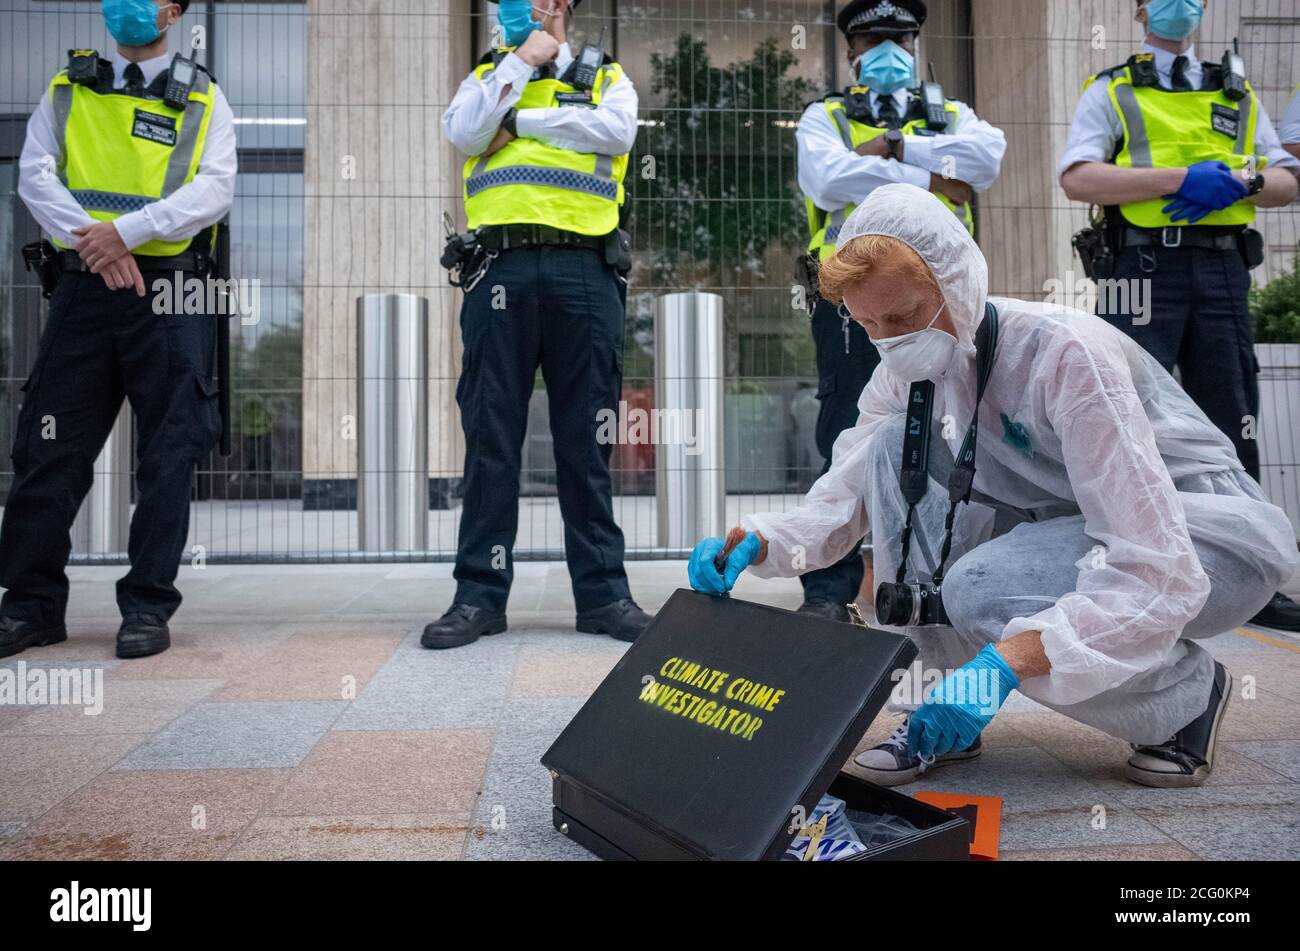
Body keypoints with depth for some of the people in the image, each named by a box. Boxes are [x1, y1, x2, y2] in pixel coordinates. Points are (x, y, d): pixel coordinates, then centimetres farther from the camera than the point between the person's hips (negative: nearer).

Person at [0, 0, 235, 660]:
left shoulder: (201, 98, 9)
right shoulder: (67, 89, 15)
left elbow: (215, 189, -6)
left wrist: (127, 230, -16)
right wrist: (94, 242, -12)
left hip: (170, 290, -2)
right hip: (83, 286, 2)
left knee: (167, 456, -2)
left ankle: (148, 606, 7)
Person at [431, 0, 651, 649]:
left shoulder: (606, 78, 18)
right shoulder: (488, 77, 22)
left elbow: (616, 132, -4)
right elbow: (462, 134, 1)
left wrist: (519, 122, -1)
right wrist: (521, 61, 4)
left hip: (584, 272, -1)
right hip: (502, 269, 1)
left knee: (586, 441, 1)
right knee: (490, 437, 0)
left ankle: (602, 593, 9)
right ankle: (479, 595, 7)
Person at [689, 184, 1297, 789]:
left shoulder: (1069, 353, -29)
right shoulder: (908, 371, -7)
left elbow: (1157, 572, -34)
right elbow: (839, 502, -7)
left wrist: (1006, 660, -45)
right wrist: (755, 543, -28)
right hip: (1069, 523, 7)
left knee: (980, 590, -33)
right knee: (895, 445, -14)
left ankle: (1190, 691, -3)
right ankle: (950, 714, -8)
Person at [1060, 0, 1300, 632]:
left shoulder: (1238, 97, 22)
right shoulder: (1111, 91, 9)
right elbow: (1078, 179, -8)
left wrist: (1238, 182, -5)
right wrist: (1182, 179, -14)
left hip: (1223, 271, 4)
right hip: (1145, 270, -4)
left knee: (1233, 426, 6)